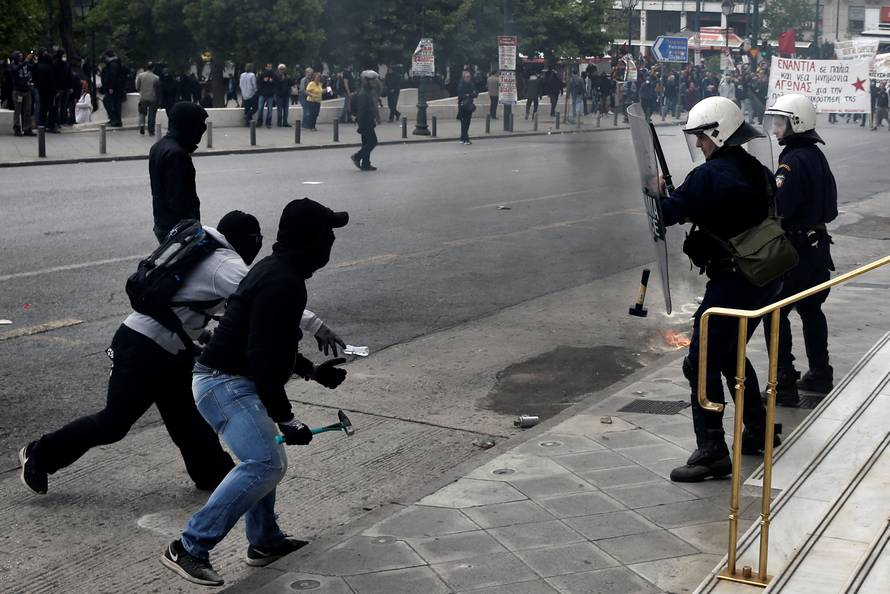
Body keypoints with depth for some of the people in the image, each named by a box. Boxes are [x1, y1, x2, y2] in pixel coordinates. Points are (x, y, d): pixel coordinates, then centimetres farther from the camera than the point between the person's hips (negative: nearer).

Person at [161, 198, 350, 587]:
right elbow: (262, 357, -25)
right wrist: (285, 419, -22)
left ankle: (265, 541, 35)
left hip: (226, 380, 11)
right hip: (227, 384, -11)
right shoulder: (283, 284, -20)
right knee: (265, 464, -20)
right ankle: (189, 549, -18)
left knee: (265, 462, 22)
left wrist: (313, 371, 30)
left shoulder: (275, 270, 13)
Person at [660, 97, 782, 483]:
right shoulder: (759, 171, 8)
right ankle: (759, 431, 35)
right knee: (730, 354, 25)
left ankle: (712, 452, -7)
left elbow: (668, 213, -15)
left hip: (732, 283, -9)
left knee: (702, 363, -5)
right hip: (766, 280, 9)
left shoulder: (709, 176, -17)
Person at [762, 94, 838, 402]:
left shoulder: (794, 160, -19)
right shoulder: (817, 156, 10)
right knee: (811, 309, 19)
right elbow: (829, 205, 15)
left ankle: (784, 385, -3)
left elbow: (777, 207, -27)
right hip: (817, 245, 9)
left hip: (795, 251, -9)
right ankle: (820, 374, 30)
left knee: (775, 313, -3)